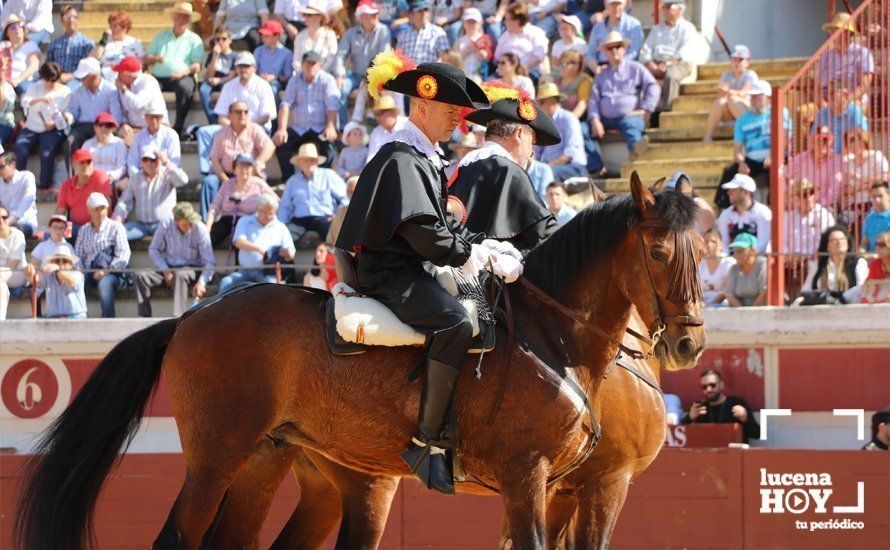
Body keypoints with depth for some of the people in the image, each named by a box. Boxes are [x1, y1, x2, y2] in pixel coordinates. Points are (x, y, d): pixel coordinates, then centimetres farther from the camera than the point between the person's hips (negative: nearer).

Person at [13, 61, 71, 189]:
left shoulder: (65, 92, 5)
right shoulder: (36, 88, 9)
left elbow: (67, 116, 1)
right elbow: (24, 102, -9)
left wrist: (55, 123, -18)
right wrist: (40, 99, -28)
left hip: (53, 130, -2)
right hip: (31, 128, 2)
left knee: (46, 152, -31)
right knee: (19, 150, -24)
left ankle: (44, 185, -21)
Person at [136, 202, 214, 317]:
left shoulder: (200, 229, -13)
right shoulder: (165, 225, -8)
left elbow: (209, 262, -11)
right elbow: (154, 250, 3)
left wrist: (201, 282, -26)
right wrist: (166, 271, -11)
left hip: (191, 269, -3)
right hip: (168, 267, 3)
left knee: (179, 275, -40)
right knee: (140, 276, -24)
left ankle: (178, 317, -43)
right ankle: (144, 318, -24)